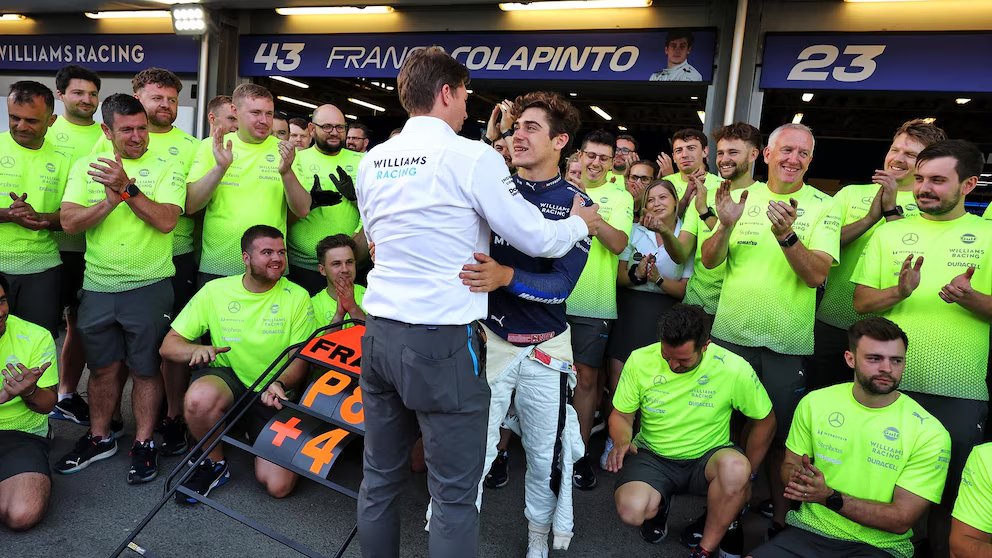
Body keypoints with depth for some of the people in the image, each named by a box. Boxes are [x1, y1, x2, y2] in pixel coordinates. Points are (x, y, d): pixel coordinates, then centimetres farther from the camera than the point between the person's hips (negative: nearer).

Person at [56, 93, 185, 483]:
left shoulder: (165, 167, -3)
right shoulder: (86, 166, 5)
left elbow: (166, 221, -16)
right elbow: (69, 222, -5)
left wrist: (128, 188, -23)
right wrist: (109, 202, -20)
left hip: (149, 286, -3)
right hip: (98, 285, 3)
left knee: (146, 368, 7)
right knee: (102, 367, 16)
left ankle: (144, 442, 21)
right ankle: (99, 437, 33)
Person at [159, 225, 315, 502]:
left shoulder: (297, 297, -4)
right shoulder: (215, 291, -1)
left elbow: (301, 360, -5)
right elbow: (168, 346, 1)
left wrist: (279, 383, -27)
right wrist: (198, 349, -23)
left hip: (273, 396, 0)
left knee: (278, 486, -14)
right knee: (200, 397, -38)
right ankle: (214, 464, -6)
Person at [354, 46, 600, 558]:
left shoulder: (372, 161, 8)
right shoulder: (472, 157, -10)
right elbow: (537, 239, -5)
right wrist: (581, 223, 16)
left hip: (379, 332, 7)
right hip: (441, 340, -6)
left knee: (380, 477, 19)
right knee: (454, 493, 7)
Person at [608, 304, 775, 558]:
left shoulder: (735, 369, -17)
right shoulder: (640, 360, -13)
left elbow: (764, 421, -1)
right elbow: (621, 415, 1)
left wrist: (743, 476, 0)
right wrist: (622, 441, -21)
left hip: (707, 458, 0)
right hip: (652, 457, 1)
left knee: (735, 466, -36)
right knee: (631, 511, -30)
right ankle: (659, 505, 12)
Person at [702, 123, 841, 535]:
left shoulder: (823, 207, -3)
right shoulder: (743, 197, 3)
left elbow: (816, 274, -14)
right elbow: (709, 261, -2)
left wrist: (786, 234, -30)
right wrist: (726, 225, -21)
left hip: (787, 344, -2)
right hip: (730, 333, 2)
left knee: (779, 438, 10)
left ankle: (780, 521, 31)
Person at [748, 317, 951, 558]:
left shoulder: (929, 433, -8)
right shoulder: (815, 403, 0)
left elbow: (901, 520, -9)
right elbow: (788, 465, 10)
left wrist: (830, 497, -22)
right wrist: (797, 477, -15)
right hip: (809, 531, 1)